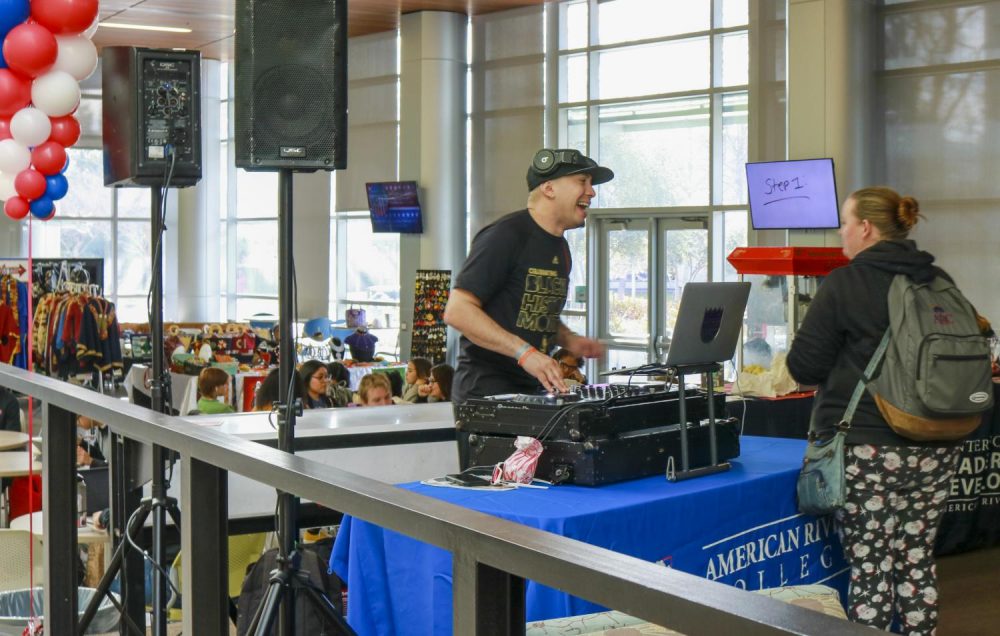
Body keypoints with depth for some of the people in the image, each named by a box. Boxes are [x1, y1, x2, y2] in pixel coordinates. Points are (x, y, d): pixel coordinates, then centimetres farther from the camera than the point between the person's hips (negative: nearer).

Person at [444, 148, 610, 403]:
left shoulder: (561, 247, 15)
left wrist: (569, 340, 7)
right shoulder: (506, 236, -13)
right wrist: (524, 352, -26)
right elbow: (457, 311, -20)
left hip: (532, 391, 8)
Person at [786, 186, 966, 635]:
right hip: (935, 450, 6)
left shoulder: (844, 283, -8)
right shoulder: (940, 283, 8)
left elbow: (803, 368, -6)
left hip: (866, 449, -5)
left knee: (870, 570, 0)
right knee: (918, 564, 13)